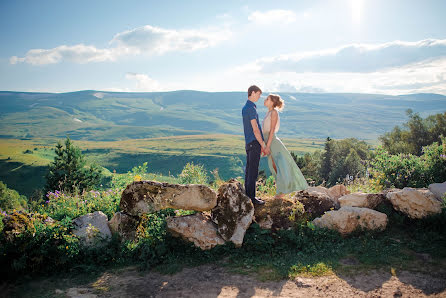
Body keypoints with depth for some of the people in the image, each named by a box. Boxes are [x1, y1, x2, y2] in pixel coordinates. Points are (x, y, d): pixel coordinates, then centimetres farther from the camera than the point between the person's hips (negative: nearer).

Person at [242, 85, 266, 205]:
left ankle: (248, 194, 19)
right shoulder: (251, 108, -15)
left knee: (249, 169, 12)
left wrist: (261, 145, 23)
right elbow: (255, 129, -18)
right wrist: (263, 145, -11)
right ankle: (251, 197, -2)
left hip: (249, 143, 10)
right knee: (253, 171, -6)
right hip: (254, 142, -10)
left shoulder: (245, 108, 17)